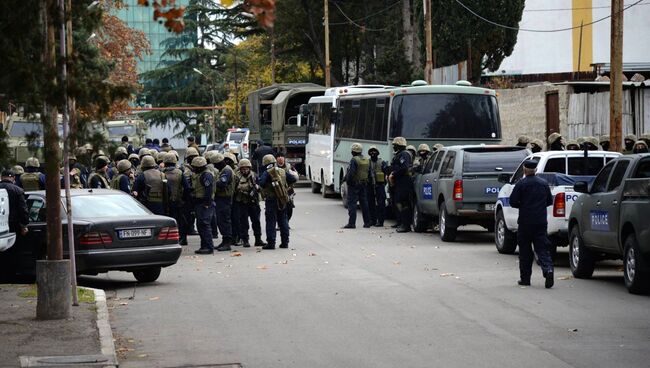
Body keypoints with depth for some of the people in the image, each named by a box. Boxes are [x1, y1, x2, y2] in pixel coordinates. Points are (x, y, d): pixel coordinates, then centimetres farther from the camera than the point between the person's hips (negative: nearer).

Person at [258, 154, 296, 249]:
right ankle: (285, 242, 15)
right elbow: (292, 179, 14)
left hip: (271, 200, -6)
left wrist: (257, 180, -4)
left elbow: (261, 183, -25)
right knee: (283, 221, 13)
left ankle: (271, 243, -5)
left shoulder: (267, 173, -11)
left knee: (271, 221, -2)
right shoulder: (282, 172, 8)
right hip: (283, 200, 6)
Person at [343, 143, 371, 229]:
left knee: (352, 203, -6)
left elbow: (351, 173, -22)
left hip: (354, 184, -7)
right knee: (364, 203, 13)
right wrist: (365, 181, 16)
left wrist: (347, 180, -10)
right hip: (364, 185, 7)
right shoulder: (367, 161, 10)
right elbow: (369, 173, 12)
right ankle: (367, 222, 16)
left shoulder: (354, 160, -15)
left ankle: (351, 223, -10)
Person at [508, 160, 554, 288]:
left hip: (526, 221, -3)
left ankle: (525, 278, 11)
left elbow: (513, 202, -10)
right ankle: (548, 269, -22)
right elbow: (550, 201, 15)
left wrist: (522, 205, 9)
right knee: (542, 248, 2)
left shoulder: (521, 184, -8)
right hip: (541, 222, 3)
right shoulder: (544, 184, 7)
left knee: (525, 250, 7)